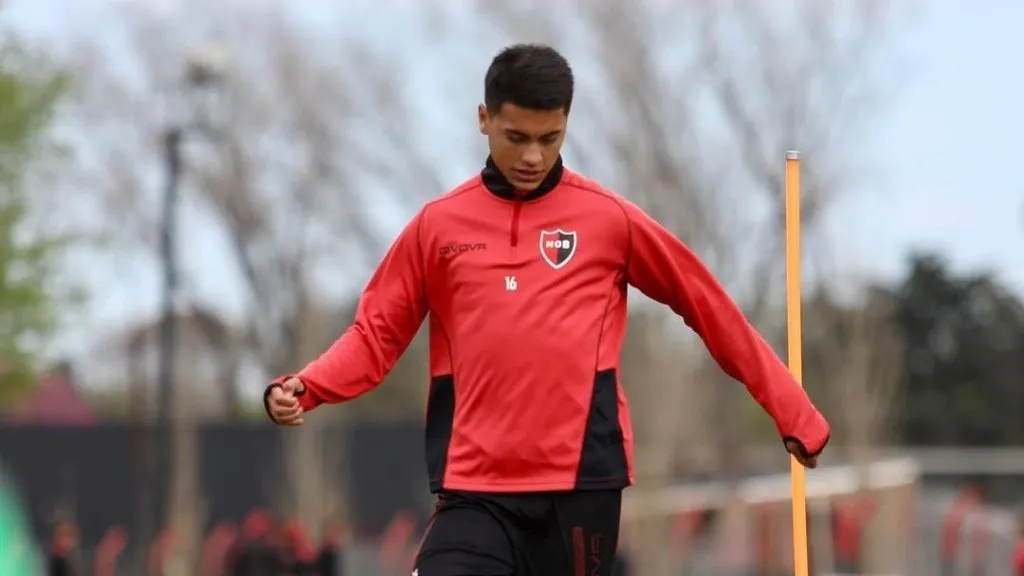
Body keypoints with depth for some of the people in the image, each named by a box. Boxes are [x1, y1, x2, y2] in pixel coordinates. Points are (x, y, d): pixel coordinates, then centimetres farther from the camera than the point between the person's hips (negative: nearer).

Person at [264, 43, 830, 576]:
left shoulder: (610, 219, 3)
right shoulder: (438, 225, 6)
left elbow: (711, 310, 10)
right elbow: (377, 333, 10)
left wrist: (793, 411, 11)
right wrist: (300, 390, -9)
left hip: (582, 483, 0)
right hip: (477, 491, 0)